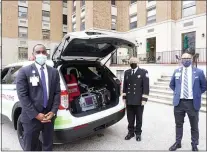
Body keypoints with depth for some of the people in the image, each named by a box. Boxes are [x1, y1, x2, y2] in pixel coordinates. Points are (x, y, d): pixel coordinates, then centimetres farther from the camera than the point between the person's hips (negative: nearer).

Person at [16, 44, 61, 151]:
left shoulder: (54, 72, 5)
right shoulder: (24, 71, -5)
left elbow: (57, 93, 4)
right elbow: (22, 95, -11)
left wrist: (53, 111, -7)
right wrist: (36, 115, -15)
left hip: (49, 116, 3)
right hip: (31, 118, -3)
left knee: (48, 146, 20)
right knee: (30, 148, 15)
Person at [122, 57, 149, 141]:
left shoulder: (143, 72, -3)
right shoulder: (126, 72, 9)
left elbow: (146, 87, -7)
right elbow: (124, 86, 11)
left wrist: (144, 99, -12)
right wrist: (124, 97, 7)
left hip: (139, 100, -3)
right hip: (129, 100, 3)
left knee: (139, 118, 11)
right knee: (130, 118, 12)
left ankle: (138, 133, 28)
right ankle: (130, 132, 29)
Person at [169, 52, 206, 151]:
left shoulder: (198, 72, -3)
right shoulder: (176, 71, 4)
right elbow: (171, 85, 16)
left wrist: (196, 94, 2)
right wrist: (177, 92, 7)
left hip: (192, 102, -2)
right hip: (179, 102, 2)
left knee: (194, 126, 11)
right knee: (178, 124, 14)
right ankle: (178, 142, 30)